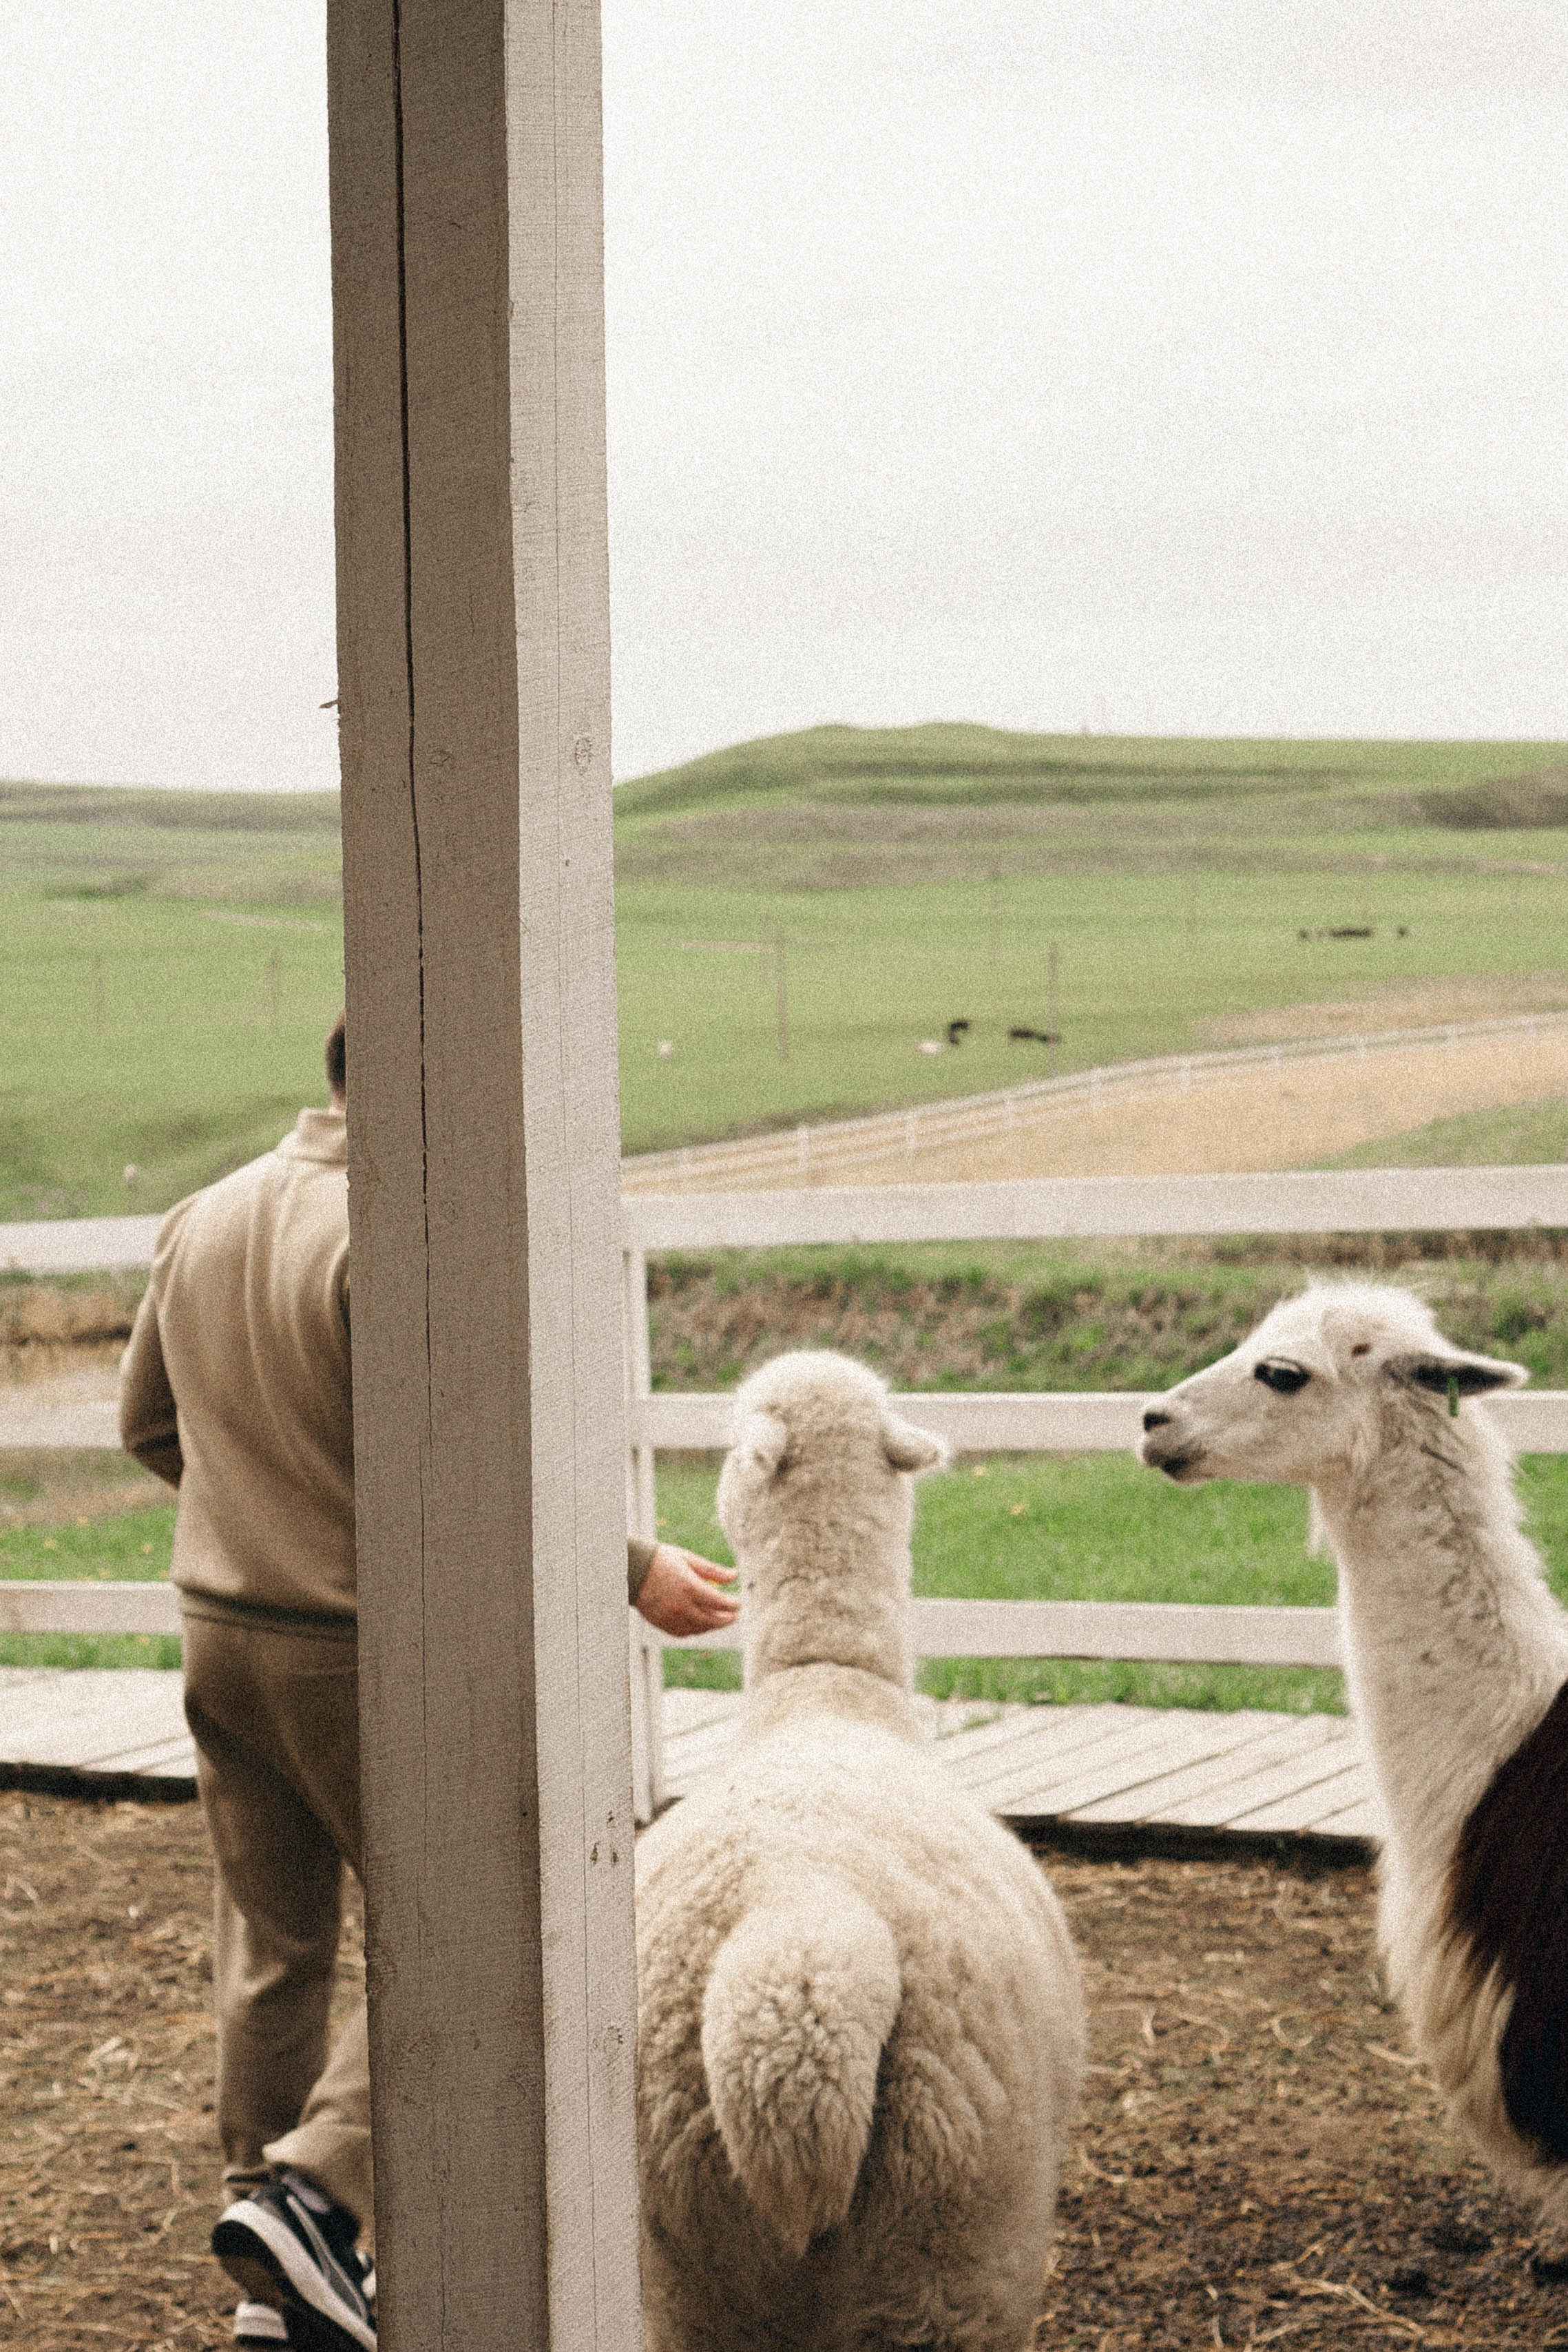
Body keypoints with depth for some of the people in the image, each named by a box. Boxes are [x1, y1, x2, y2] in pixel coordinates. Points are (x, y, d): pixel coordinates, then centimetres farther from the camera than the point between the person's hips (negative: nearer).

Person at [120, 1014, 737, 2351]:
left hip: (220, 1628, 8)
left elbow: (148, 1424, 17)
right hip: (360, 1649, -8)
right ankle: (311, 2188, -9)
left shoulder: (203, 1221, 7)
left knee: (271, 1945, 15)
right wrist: (633, 1571, -13)